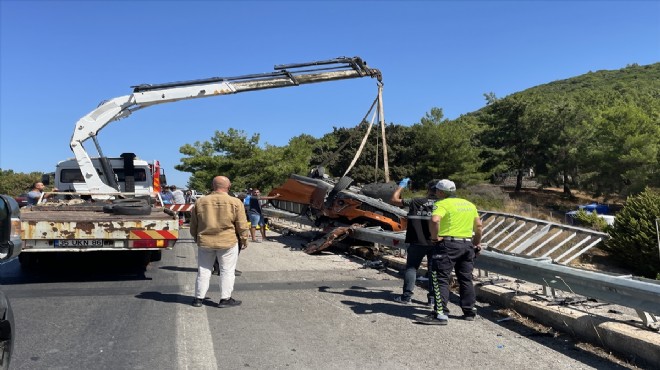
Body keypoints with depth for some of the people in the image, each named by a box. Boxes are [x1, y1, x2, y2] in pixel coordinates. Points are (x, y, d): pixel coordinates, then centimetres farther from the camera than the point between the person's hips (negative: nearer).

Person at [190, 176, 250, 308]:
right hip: (228, 242, -3)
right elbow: (241, 225, -5)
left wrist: (196, 238, 24)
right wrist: (244, 240, 9)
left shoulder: (200, 202, 1)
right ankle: (225, 299, 10)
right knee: (227, 271, 8)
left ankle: (199, 298, 19)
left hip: (205, 242, 3)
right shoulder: (235, 202, -9)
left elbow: (193, 225, 10)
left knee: (203, 270, 14)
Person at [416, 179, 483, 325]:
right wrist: (477, 243, 27)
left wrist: (435, 237, -14)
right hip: (467, 245, 7)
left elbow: (434, 220, -27)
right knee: (466, 279, 16)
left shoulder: (442, 204, -7)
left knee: (440, 279, -5)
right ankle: (469, 312, 23)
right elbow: (479, 226, 19)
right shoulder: (469, 204, 16)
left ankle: (440, 314, -11)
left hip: (447, 244, -7)